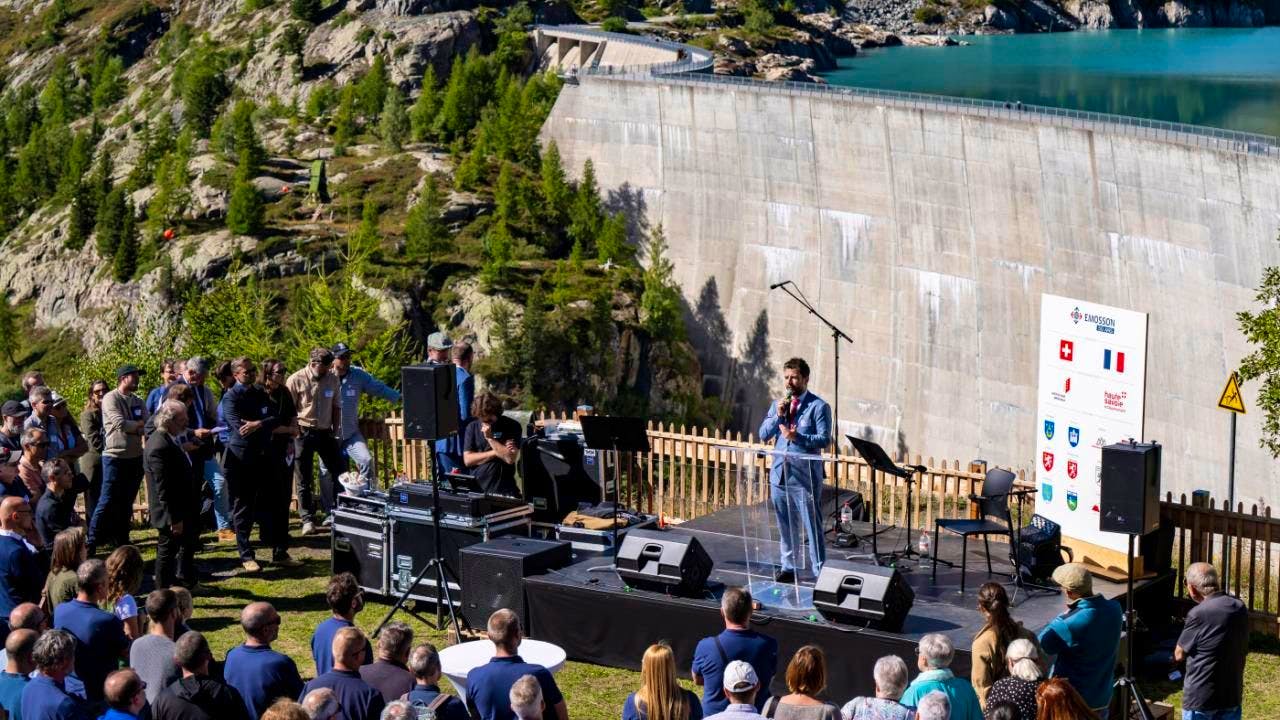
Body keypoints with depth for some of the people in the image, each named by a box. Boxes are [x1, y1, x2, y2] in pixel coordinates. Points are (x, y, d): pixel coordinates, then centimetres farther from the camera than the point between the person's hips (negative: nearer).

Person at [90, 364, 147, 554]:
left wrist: (131, 427, -16)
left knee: (126, 502, 13)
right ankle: (92, 541, -2)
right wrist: (139, 424, -4)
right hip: (116, 457, -7)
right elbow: (120, 424, -20)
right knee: (108, 502, -7)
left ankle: (121, 540, 21)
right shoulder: (111, 399, -8)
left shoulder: (138, 401, 13)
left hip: (136, 457, 7)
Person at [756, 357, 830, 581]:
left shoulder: (818, 406, -4)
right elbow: (763, 435, 8)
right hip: (780, 474, 5)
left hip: (805, 477, -5)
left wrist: (797, 437, -24)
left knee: (812, 525, -4)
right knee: (786, 526, 14)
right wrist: (778, 416, -7)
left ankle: (820, 571, 1)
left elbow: (824, 439, -12)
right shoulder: (778, 405, 13)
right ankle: (788, 567, 25)